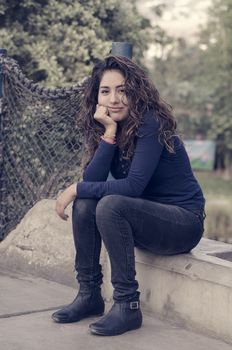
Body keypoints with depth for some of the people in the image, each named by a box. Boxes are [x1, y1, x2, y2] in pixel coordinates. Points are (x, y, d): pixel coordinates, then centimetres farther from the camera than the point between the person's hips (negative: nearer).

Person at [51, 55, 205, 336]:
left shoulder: (151, 124, -19)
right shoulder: (103, 127, 1)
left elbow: (133, 186, -27)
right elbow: (92, 180, -12)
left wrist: (76, 189, -22)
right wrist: (109, 133, -21)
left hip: (184, 222, -7)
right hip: (145, 217, 7)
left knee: (110, 205, -29)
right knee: (84, 203, -13)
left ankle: (127, 307, -21)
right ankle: (89, 294, -2)